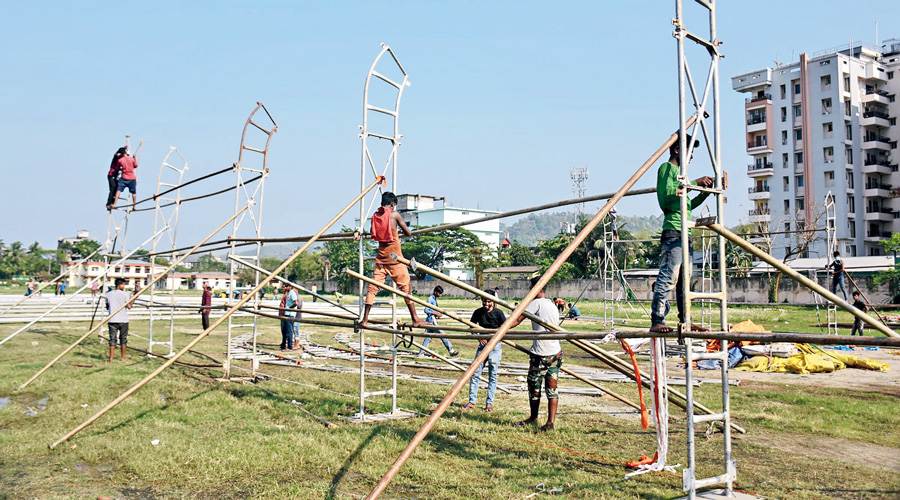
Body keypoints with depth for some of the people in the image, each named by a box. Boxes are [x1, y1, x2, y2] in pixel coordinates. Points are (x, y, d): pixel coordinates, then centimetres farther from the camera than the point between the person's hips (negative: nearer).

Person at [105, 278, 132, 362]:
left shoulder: (108, 294, 6)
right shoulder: (125, 294, -5)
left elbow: (107, 307, 14)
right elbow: (129, 306, -8)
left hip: (112, 320, 2)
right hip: (123, 320, -2)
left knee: (112, 339, 1)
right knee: (123, 338, 11)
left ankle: (111, 359, -7)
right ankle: (123, 357, 18)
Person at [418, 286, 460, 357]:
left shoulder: (434, 299, 18)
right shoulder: (430, 299, -11)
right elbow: (426, 310, -17)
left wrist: (438, 314, 9)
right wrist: (436, 313, -18)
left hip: (433, 321, 9)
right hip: (431, 321, -9)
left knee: (428, 338, 8)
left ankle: (421, 353, 9)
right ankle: (451, 351, -3)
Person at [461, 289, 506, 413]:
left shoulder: (498, 313, -9)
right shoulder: (478, 312, -1)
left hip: (495, 345, -3)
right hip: (482, 344, 3)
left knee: (493, 375, 1)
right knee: (475, 373, 0)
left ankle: (489, 403, 11)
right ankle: (471, 401, 8)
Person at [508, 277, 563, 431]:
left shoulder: (536, 303, -7)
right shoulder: (553, 306, 16)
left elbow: (516, 321, -9)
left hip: (540, 354, -7)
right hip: (556, 353, 7)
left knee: (534, 387, 9)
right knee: (552, 388, 5)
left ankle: (533, 417, 23)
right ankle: (551, 421, 0)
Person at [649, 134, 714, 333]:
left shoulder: (679, 171, 26)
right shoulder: (666, 167, -1)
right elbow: (667, 195, -18)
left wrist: (705, 193, 17)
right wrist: (694, 183, -14)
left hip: (685, 234, 10)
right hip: (673, 231, -10)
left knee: (684, 280, 10)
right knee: (668, 278, -14)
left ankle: (685, 321, 15)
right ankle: (657, 321, -14)